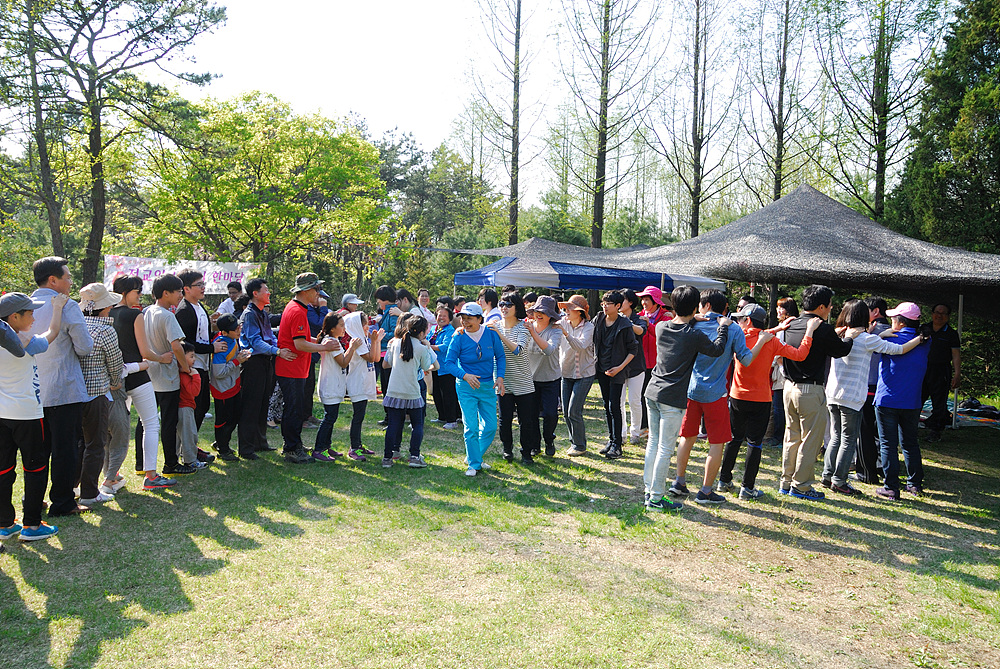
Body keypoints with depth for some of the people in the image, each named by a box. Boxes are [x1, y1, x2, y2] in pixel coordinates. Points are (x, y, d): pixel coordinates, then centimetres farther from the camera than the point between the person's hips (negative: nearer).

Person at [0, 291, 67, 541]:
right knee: (35, 468, 5)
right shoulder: (26, 343, -14)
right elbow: (53, 332, 1)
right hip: (27, 414, -6)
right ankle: (31, 525, 9)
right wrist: (57, 307, 15)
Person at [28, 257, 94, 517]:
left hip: (34, 391, 7)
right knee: (65, 449, 3)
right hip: (64, 390, -7)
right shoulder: (67, 307, -14)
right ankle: (62, 503, 10)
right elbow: (85, 348, -13)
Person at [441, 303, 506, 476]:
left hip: (488, 386, 3)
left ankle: (474, 456, 27)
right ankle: (473, 464, 11)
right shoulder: (459, 338, -10)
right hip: (466, 387, -3)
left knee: (490, 427, 5)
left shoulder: (491, 334, -5)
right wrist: (465, 376, -26)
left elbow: (500, 357, 8)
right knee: (471, 427, -4)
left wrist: (500, 377, -5)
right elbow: (449, 363, -10)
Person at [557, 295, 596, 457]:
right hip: (566, 372, 5)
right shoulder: (563, 323, 1)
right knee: (566, 412, 8)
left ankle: (580, 445, 9)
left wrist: (566, 334, -41)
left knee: (574, 412, -8)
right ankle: (574, 441, 27)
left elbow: (581, 346, -28)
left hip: (583, 374, -5)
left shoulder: (588, 327, -12)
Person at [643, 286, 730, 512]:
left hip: (652, 392, 7)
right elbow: (717, 350, 4)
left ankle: (649, 489, 25)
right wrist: (723, 327, 16)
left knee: (653, 443, 16)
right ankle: (656, 498, 5)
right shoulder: (695, 336, -13)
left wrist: (694, 321, 29)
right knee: (665, 448, 0)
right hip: (673, 399, -7)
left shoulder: (661, 327, 3)